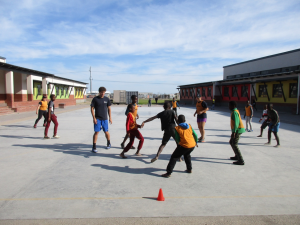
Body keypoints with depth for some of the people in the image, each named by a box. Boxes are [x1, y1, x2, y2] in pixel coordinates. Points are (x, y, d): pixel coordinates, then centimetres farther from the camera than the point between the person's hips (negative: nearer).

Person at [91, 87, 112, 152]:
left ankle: (109, 144, 33)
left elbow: (109, 109, 9)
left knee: (106, 132, 9)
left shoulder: (107, 99, 4)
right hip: (97, 119, -2)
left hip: (105, 119, 2)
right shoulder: (95, 99, -4)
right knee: (96, 132, -7)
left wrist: (110, 117, 5)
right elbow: (92, 108, -2)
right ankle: (94, 147, 1)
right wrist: (94, 118, -10)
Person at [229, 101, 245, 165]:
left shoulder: (234, 112, -16)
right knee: (231, 142, 21)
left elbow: (236, 122, -25)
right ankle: (237, 156, 30)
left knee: (234, 145, -10)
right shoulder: (236, 111, 16)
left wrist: (234, 132, -28)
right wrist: (234, 131, 26)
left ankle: (241, 160, -10)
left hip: (237, 130, -11)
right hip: (238, 129, 11)